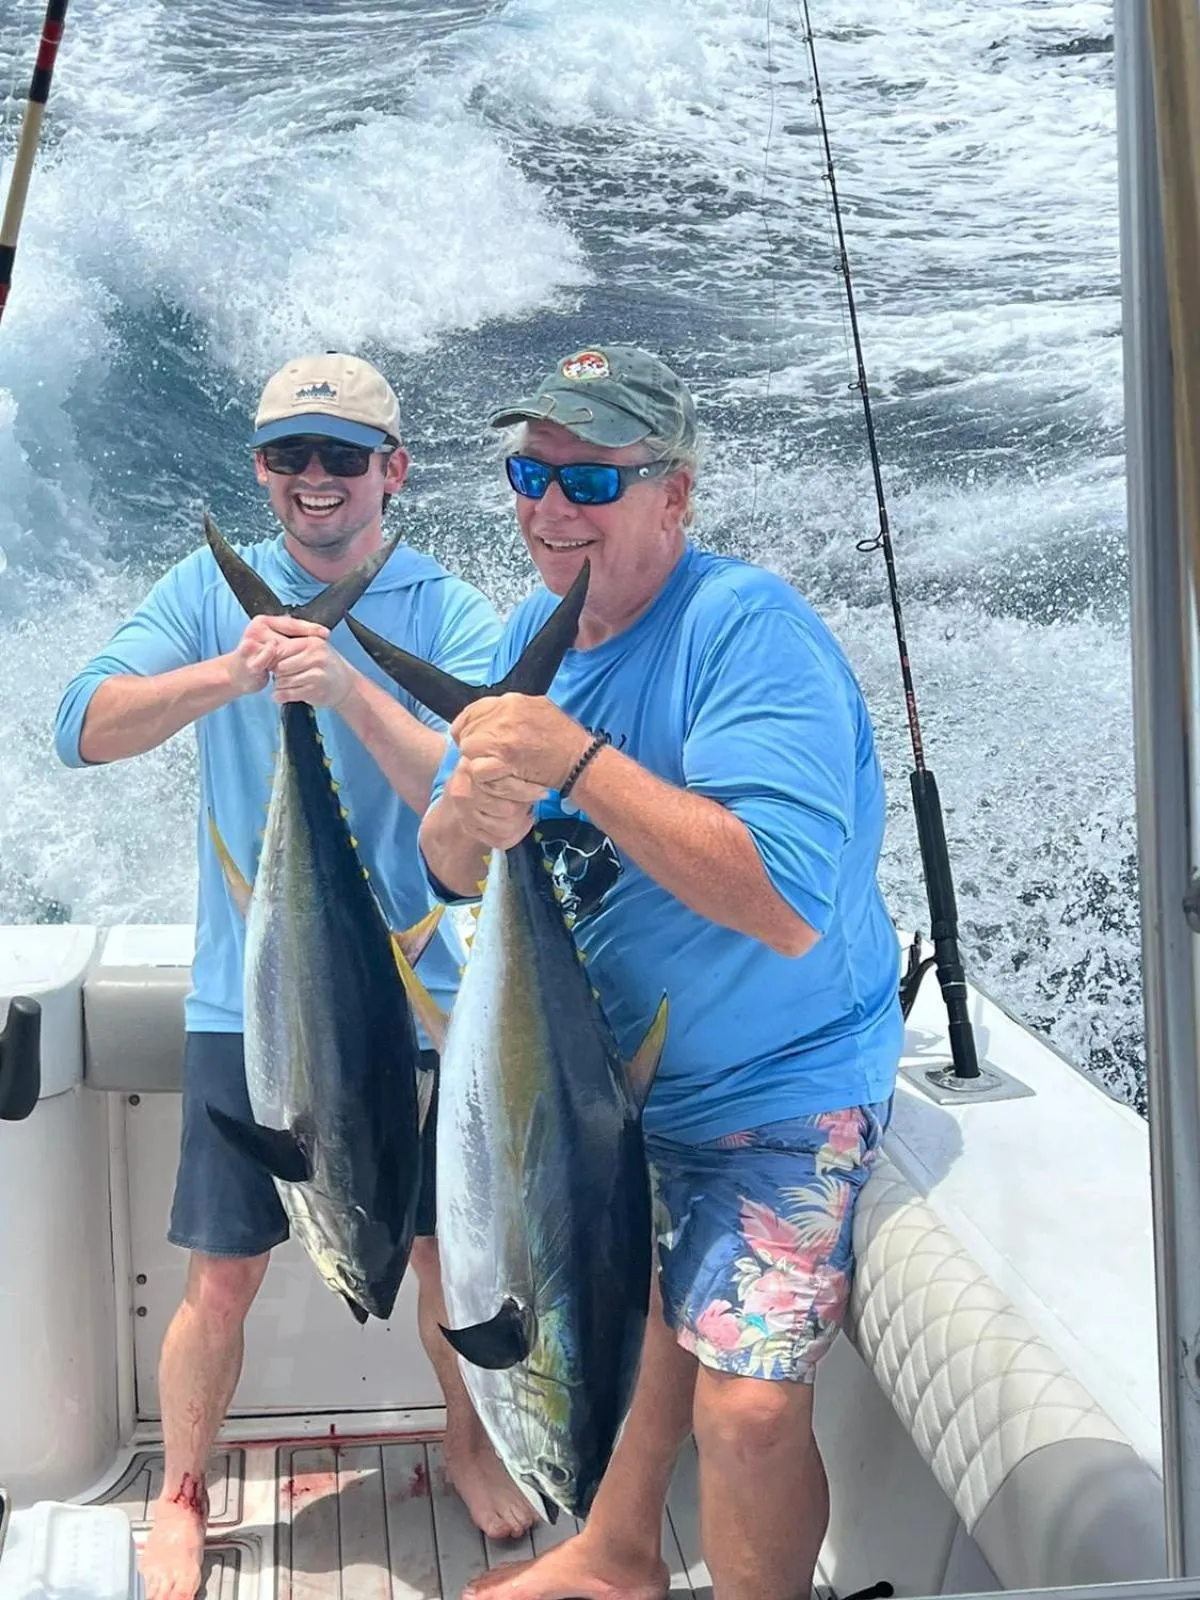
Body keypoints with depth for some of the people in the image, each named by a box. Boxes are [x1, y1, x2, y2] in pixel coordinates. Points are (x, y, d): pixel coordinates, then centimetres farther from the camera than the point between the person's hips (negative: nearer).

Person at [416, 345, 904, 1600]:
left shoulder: (747, 626, -25)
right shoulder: (538, 628, 0)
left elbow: (790, 907, -36)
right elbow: (446, 870, -1)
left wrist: (576, 762, -36)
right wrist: (471, 813, -25)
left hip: (778, 1087, -7)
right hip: (610, 1069, 7)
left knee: (749, 1409, -15)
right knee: (631, 1309, 24)